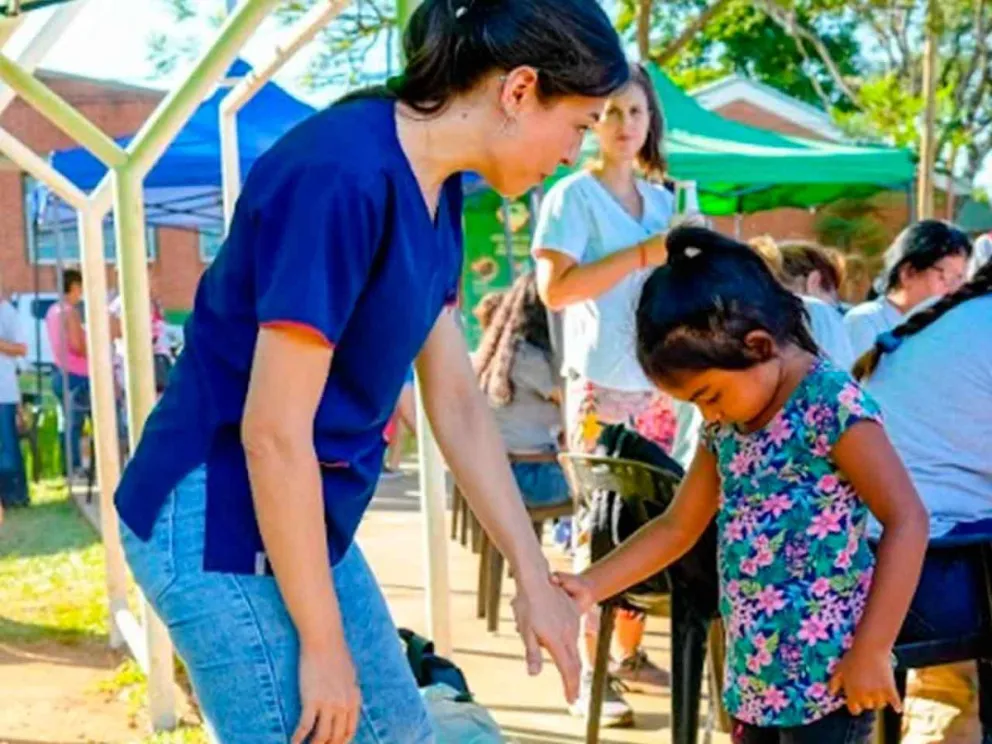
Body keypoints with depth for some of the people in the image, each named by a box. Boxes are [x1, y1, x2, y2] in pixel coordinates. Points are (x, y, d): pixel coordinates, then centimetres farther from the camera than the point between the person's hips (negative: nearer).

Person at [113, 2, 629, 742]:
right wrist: (322, 644, -18)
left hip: (304, 516, 10)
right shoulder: (344, 177, -25)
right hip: (219, 519, -9)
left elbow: (458, 401, 9)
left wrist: (534, 577, 10)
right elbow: (273, 431, -25)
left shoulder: (436, 189, 4)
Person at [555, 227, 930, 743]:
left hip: (826, 674, -8)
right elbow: (678, 527, 14)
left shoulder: (831, 402, -16)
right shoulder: (726, 423, 8)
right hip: (754, 673, 8)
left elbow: (907, 522, -19)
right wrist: (590, 586, 4)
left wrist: (871, 652, -20)